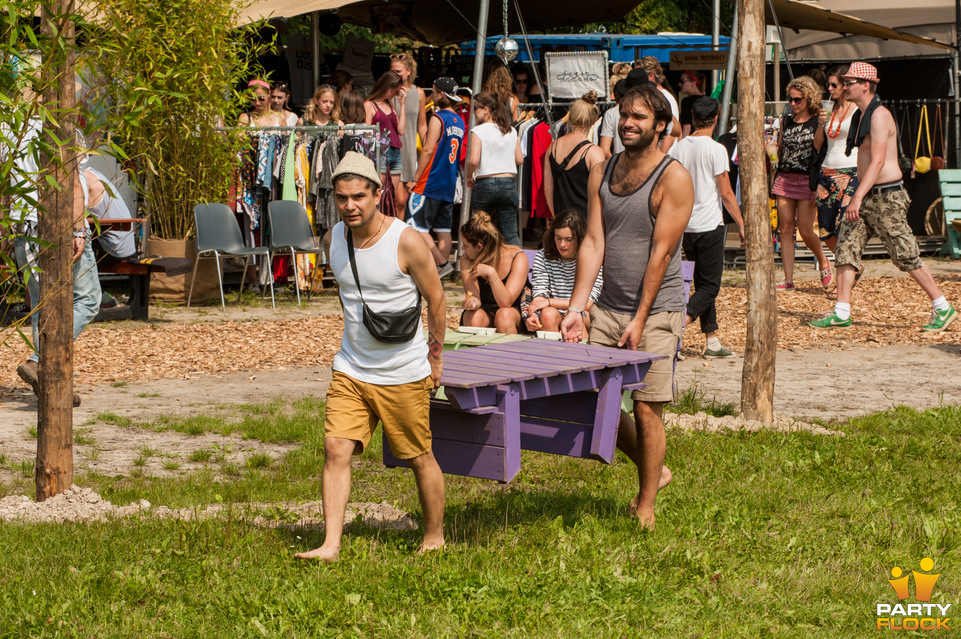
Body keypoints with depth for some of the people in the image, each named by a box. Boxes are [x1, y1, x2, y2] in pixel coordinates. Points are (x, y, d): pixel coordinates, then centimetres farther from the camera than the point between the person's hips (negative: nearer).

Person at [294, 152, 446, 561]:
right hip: (351, 370, 4)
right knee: (336, 449, -10)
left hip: (403, 374, -4)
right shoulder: (333, 238, 0)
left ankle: (434, 539, 25)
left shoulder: (405, 242, -16)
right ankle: (331, 545, -9)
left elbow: (437, 301, -5)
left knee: (420, 458, 7)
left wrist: (435, 358, 2)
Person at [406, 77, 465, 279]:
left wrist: (415, 179, -12)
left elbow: (428, 150, -16)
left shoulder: (438, 118, -12)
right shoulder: (459, 121, 12)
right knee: (443, 230, 7)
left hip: (430, 184, -8)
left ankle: (442, 263, -13)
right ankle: (440, 271, 7)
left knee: (417, 227, -6)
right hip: (449, 185, 8)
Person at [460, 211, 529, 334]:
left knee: (504, 315, -36)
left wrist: (491, 273, -35)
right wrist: (472, 302, -38)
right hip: (484, 310, 2)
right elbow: (473, 296, -14)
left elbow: (506, 302, -24)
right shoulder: (467, 259, -9)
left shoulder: (518, 258, -18)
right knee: (473, 318, -33)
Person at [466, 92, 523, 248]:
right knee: (510, 234, 4)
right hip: (509, 183, 4)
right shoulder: (511, 131, 7)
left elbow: (473, 160, -16)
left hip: (484, 184, -4)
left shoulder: (478, 131, -7)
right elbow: (519, 159, 10)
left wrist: (469, 177, 2)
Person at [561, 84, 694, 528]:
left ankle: (645, 508, 7)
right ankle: (654, 471, 25)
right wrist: (577, 308, -4)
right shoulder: (601, 173, 8)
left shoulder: (673, 179, -10)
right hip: (608, 307, 6)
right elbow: (593, 243, 5)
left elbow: (661, 253, -13)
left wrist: (639, 320, -15)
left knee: (646, 408, -5)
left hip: (657, 310, -6)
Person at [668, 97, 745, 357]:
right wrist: (742, 224, -1)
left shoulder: (677, 148, 5)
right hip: (709, 225, -6)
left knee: (703, 282, 14)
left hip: (685, 226, 6)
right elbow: (726, 193, -10)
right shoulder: (715, 150, -11)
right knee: (710, 285, 0)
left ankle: (712, 341, 15)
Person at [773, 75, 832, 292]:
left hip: (807, 179, -5)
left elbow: (820, 151, -7)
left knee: (806, 231, -6)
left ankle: (823, 261, 25)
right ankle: (788, 280, 2)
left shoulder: (818, 122, -4)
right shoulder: (786, 121, 12)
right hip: (785, 177, 5)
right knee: (785, 229, 0)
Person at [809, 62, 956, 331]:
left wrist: (858, 197, -33)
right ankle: (841, 313, 3)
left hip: (887, 198, -9)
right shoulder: (861, 116, 13)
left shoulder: (879, 115, -16)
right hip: (866, 197, 9)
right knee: (845, 248, 1)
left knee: (907, 257, -4)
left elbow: (878, 161, -26)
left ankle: (943, 308, 7)